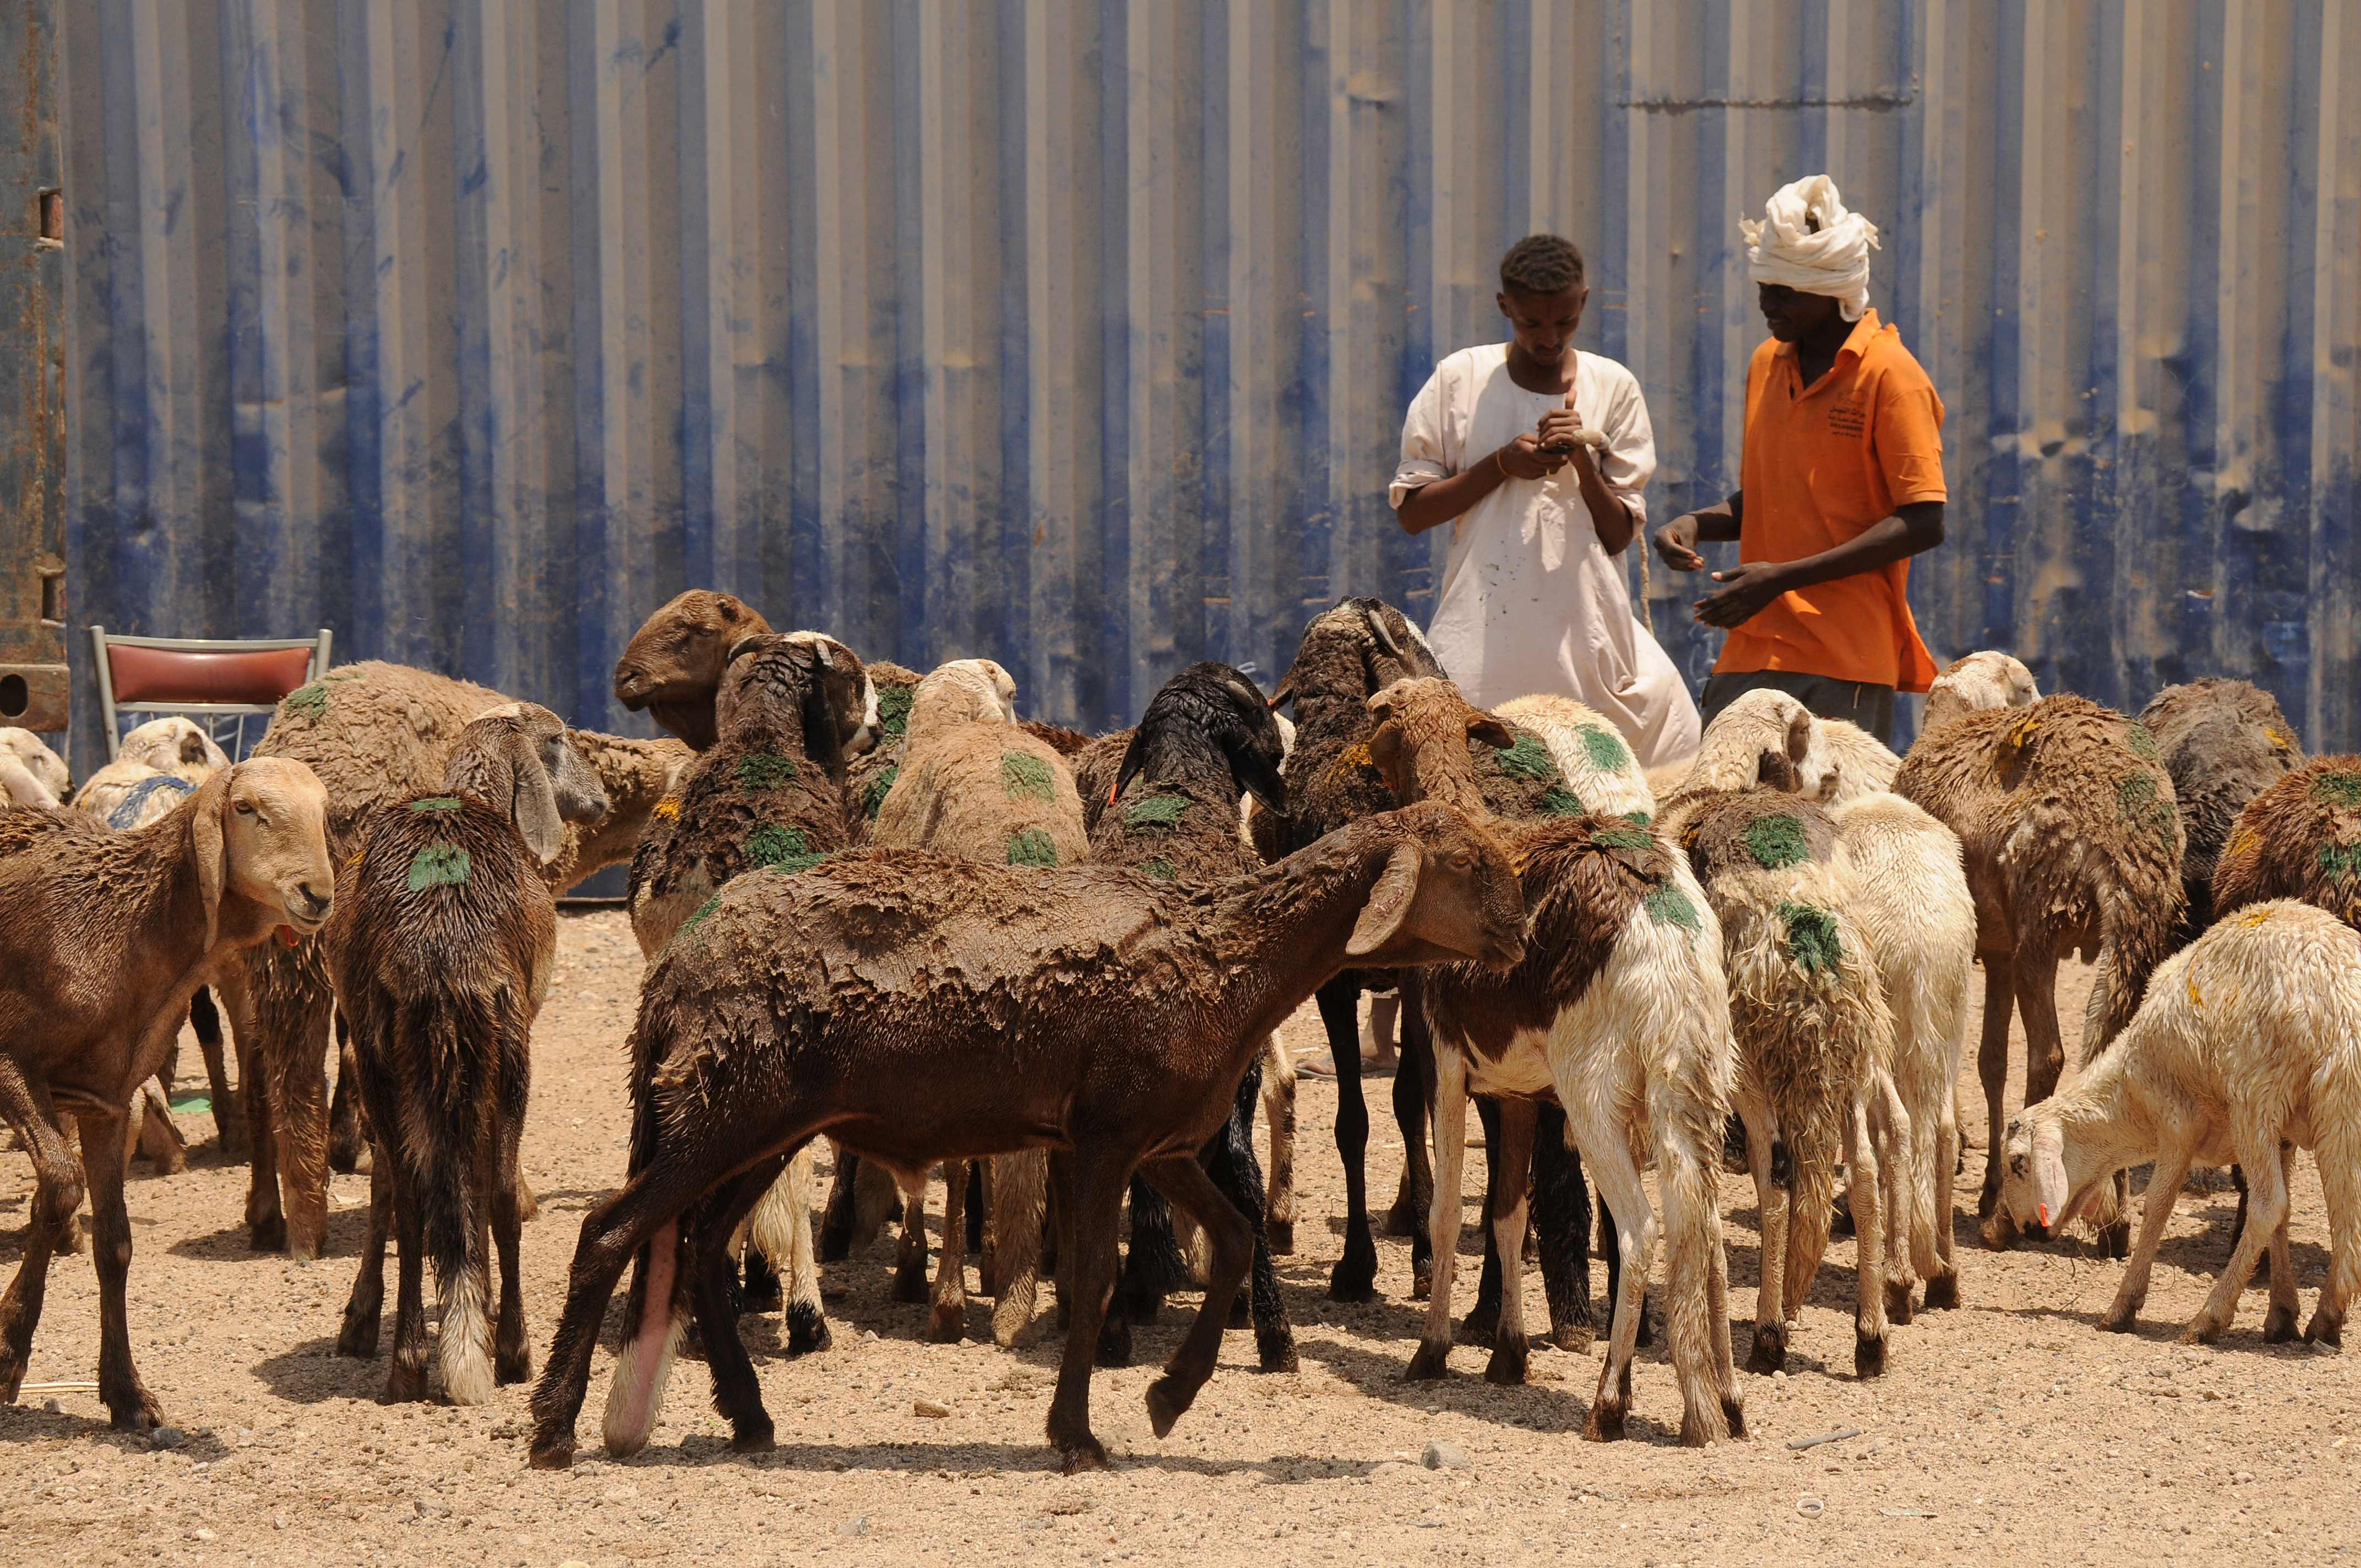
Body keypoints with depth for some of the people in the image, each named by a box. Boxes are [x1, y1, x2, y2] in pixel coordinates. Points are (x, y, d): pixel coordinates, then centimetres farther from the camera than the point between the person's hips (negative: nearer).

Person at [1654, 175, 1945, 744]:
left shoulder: (1889, 374, -7)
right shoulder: (1766, 365, 16)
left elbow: (1923, 523, -12)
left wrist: (1784, 578, -16)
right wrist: (1697, 525, 3)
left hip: (1845, 659, -6)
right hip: (1750, 653, 6)